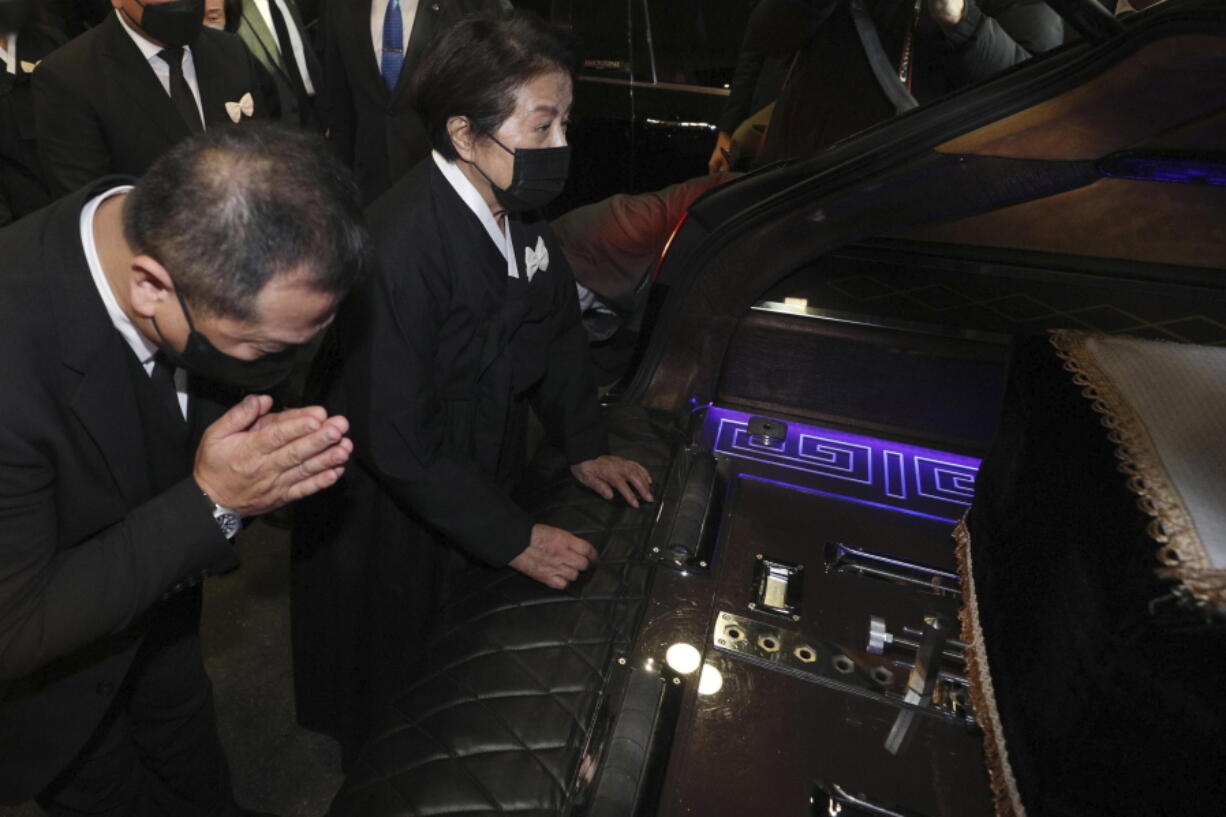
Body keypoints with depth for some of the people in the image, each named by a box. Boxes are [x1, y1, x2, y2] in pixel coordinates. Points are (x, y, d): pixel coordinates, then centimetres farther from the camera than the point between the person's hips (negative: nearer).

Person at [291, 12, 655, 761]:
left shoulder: (517, 206, -9)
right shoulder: (399, 249, -33)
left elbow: (557, 323, 6)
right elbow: (397, 444, -28)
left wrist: (586, 446, 1)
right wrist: (513, 539, -21)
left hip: (484, 476, 7)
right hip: (398, 527, -6)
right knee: (399, 707, 22)